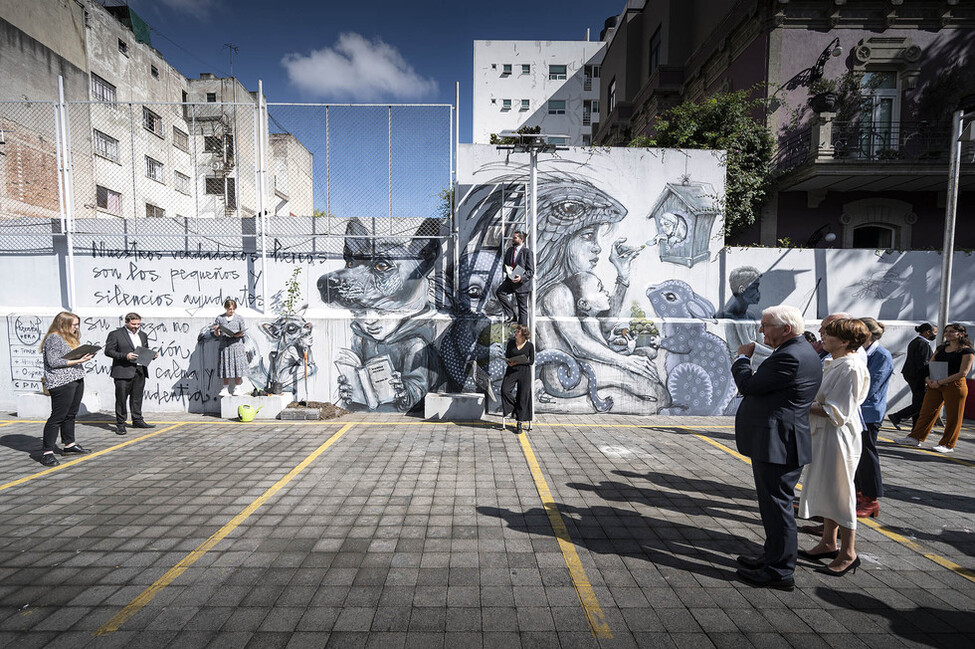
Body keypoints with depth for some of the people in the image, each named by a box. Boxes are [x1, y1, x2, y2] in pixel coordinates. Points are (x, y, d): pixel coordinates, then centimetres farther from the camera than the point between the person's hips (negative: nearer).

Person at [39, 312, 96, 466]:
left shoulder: (71, 338, 18)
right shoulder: (54, 338, -10)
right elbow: (54, 362, -16)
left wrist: (86, 355, 8)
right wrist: (78, 360, -19)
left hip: (77, 380, 9)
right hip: (61, 383, -9)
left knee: (71, 414, 16)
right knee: (57, 417, -6)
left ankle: (69, 444, 26)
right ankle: (48, 452, -1)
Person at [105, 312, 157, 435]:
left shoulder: (143, 335, 16)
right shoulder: (116, 334, -2)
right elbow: (108, 351, -6)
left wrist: (151, 355, 2)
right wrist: (125, 356, -19)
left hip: (140, 371, 5)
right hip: (123, 372, -5)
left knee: (137, 397, 12)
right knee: (121, 398, 0)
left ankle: (137, 420, 20)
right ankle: (120, 424, 8)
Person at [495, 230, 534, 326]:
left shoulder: (527, 252, -9)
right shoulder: (509, 250, 10)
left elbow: (531, 271, -11)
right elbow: (505, 265, 20)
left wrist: (521, 277, -29)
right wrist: (507, 269, -6)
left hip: (522, 283, -5)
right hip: (510, 280, 6)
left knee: (522, 308, 2)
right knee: (499, 292, -22)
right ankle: (511, 315, -7)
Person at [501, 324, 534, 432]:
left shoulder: (529, 345, 0)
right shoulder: (511, 343, 7)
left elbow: (531, 361, 0)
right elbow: (507, 356, 11)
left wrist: (518, 362, -15)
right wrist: (509, 362, -13)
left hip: (524, 371, -2)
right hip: (511, 370, 2)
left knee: (523, 396, -2)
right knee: (505, 390, -20)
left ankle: (520, 421, 9)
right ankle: (512, 409, 6)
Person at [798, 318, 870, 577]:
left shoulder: (850, 367, -20)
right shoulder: (833, 363, 9)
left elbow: (836, 412, -22)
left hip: (839, 436, -10)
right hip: (824, 434, 10)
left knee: (840, 492, 3)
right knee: (825, 489, 18)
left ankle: (848, 553, 19)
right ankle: (828, 543, 32)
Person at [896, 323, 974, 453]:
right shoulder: (941, 348, 13)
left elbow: (963, 373, -13)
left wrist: (939, 382, -17)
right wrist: (928, 378, -4)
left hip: (955, 385, -6)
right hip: (935, 385, 6)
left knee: (953, 417, 3)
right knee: (926, 412, 6)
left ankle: (947, 445, 12)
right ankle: (916, 438, 10)